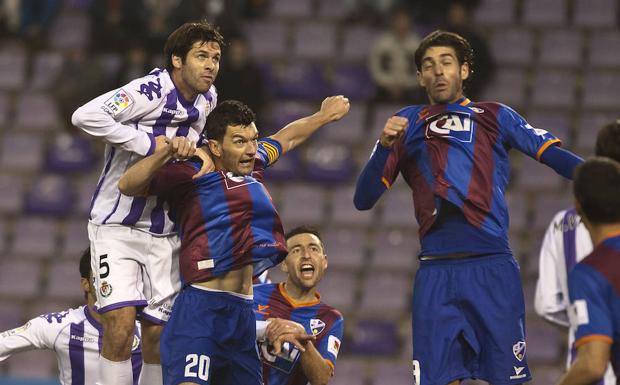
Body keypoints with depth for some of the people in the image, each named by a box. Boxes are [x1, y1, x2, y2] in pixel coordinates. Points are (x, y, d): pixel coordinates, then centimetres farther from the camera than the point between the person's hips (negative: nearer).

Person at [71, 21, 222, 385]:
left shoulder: (208, 99, 5)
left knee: (158, 335, 4)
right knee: (120, 325, -18)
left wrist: (200, 151, 6)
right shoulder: (149, 92, -19)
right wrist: (148, 143, -29)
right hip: (118, 227, -6)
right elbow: (86, 115, -33)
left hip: (165, 233, 6)